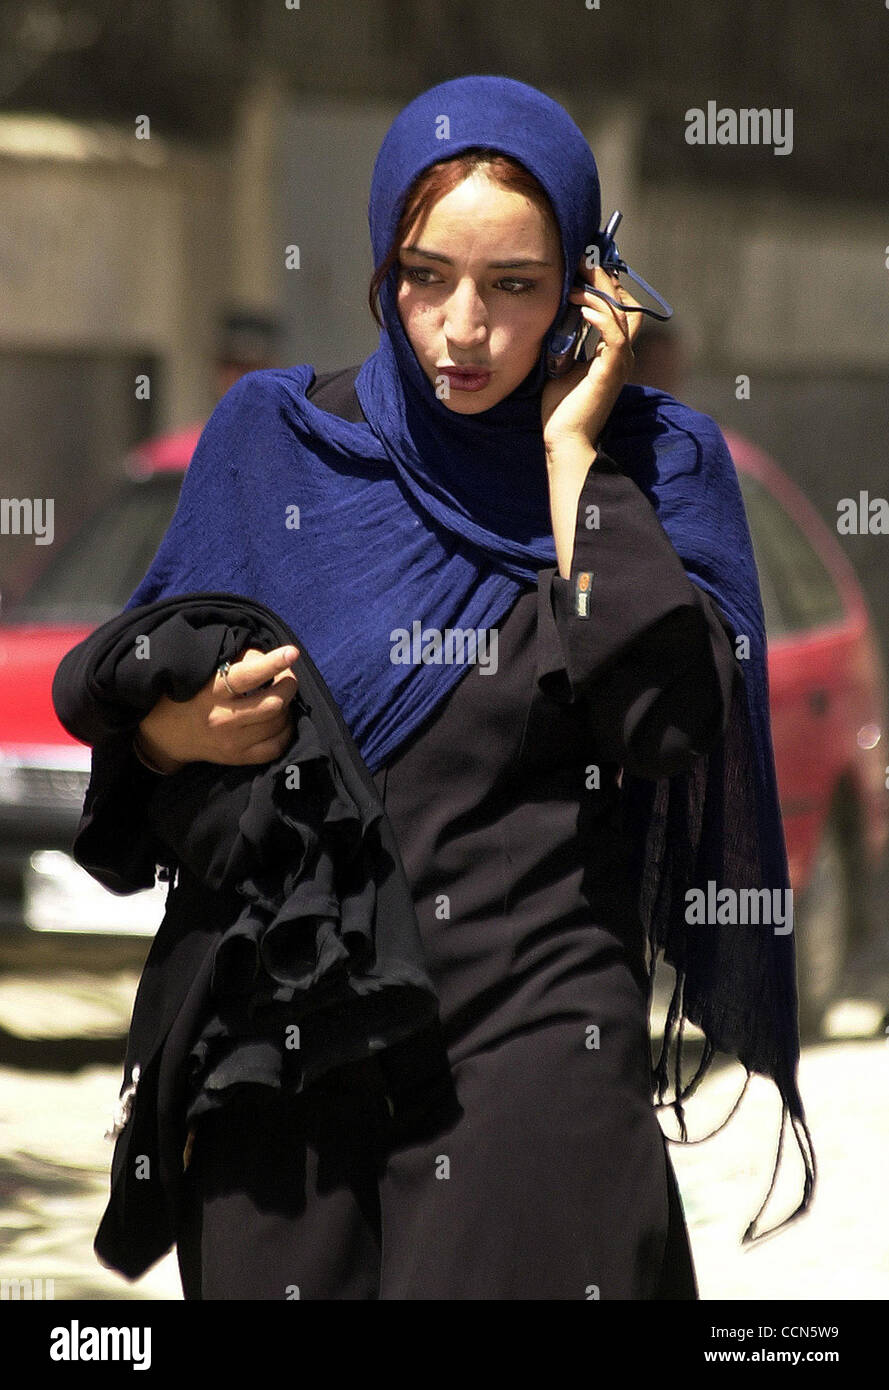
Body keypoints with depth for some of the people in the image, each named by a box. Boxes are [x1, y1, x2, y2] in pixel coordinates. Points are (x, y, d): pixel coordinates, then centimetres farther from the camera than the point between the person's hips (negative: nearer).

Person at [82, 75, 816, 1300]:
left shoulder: (653, 462, 2)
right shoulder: (275, 439, 5)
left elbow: (667, 717, -15)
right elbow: (135, 703, 11)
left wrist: (573, 452, -10)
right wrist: (173, 730, -12)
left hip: (536, 1043, -2)